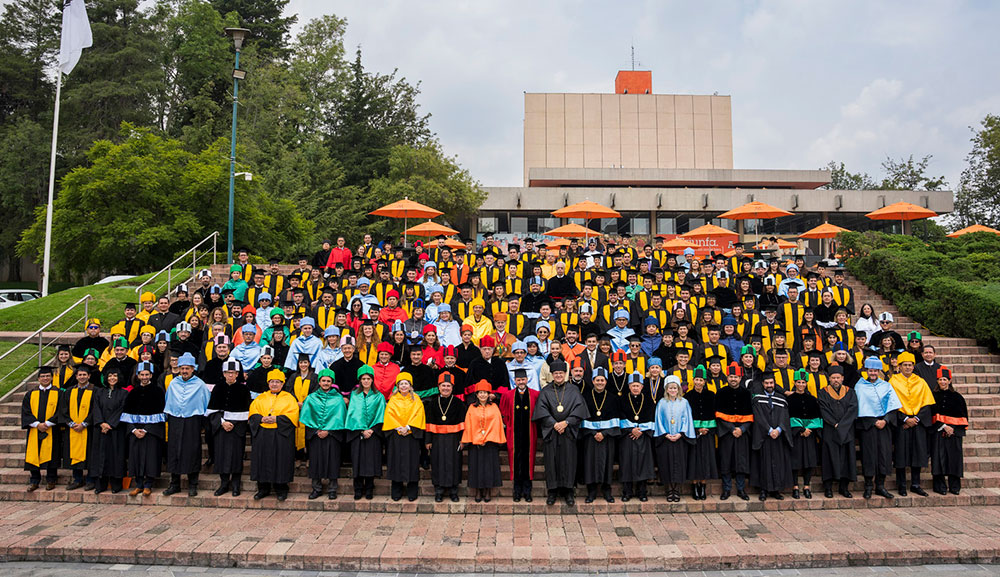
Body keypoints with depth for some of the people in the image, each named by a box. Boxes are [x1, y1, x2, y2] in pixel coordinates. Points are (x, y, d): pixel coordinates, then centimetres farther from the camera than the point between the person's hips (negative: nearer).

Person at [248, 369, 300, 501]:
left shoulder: (288, 398, 5)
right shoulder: (261, 398, 15)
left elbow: (293, 414, -5)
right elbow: (253, 412, 7)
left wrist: (276, 419, -15)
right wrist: (261, 419, -12)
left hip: (282, 434, -3)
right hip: (262, 435, 3)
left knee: (281, 461, -2)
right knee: (263, 461, 5)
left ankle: (281, 489, 8)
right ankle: (263, 488, 17)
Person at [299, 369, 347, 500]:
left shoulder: (338, 398, 5)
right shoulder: (311, 398, 9)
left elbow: (338, 416, -2)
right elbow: (307, 415, 2)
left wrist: (327, 430, -12)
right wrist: (317, 430, -9)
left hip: (332, 434, -1)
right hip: (314, 434, 1)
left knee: (332, 459, -2)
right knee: (316, 458, 1)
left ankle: (332, 489, 6)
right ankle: (317, 488, 13)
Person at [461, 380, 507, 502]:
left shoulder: (494, 407, 2)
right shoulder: (472, 408, 4)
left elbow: (496, 425, -1)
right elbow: (468, 426, 3)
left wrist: (486, 439, -7)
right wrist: (465, 441, -4)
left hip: (490, 442, 0)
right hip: (475, 442, 1)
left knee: (489, 466, 2)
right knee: (476, 465, 4)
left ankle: (488, 491, 12)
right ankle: (478, 491, 13)